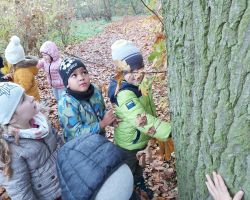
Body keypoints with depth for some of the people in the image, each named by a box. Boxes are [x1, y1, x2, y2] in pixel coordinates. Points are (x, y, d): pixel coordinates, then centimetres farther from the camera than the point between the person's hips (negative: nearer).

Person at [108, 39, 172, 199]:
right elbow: (144, 121, -44)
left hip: (142, 138, 8)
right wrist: (172, 131, -47)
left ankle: (140, 185, 61)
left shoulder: (141, 83, -9)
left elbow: (150, 109, 7)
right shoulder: (125, 95, -37)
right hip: (129, 143, -8)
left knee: (139, 165, 34)